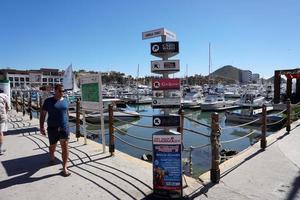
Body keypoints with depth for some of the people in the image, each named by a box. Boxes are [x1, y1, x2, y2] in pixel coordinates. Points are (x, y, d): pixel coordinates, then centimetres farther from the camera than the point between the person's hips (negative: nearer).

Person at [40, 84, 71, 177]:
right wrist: (41, 127, -8)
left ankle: (64, 168, 1)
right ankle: (52, 157, 50)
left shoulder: (65, 101, 6)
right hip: (52, 128, -1)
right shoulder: (49, 101, -3)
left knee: (65, 146, -6)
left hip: (64, 127, 1)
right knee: (52, 146, 18)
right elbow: (43, 114, -2)